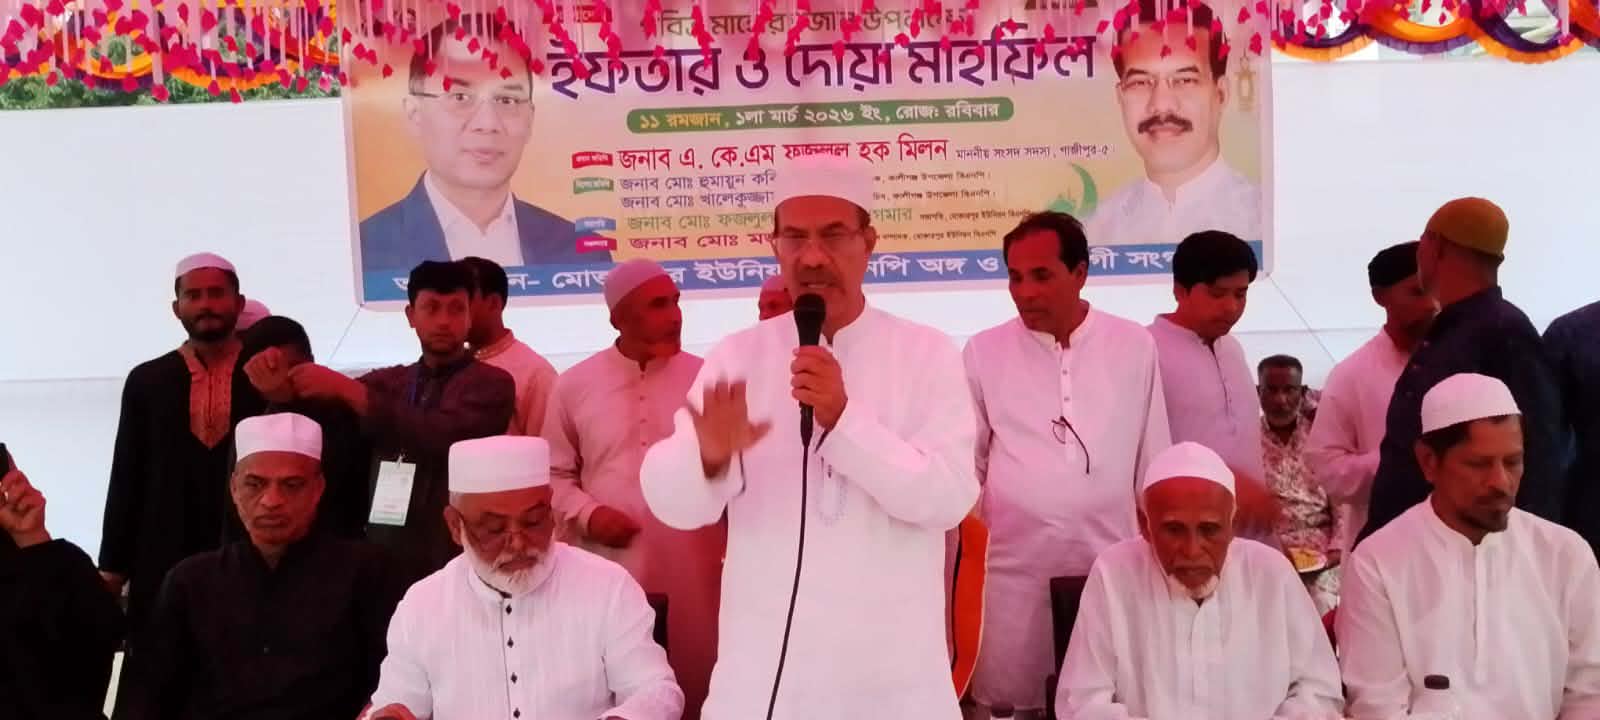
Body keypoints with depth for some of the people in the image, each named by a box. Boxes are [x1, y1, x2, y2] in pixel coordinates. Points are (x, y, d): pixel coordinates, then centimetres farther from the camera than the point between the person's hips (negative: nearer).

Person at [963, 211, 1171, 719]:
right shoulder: (984, 352, -1)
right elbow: (966, 468, 6)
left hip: (1112, 565, 1)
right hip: (1016, 569, 0)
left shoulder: (1134, 346, 1)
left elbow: (1154, 462, 7)